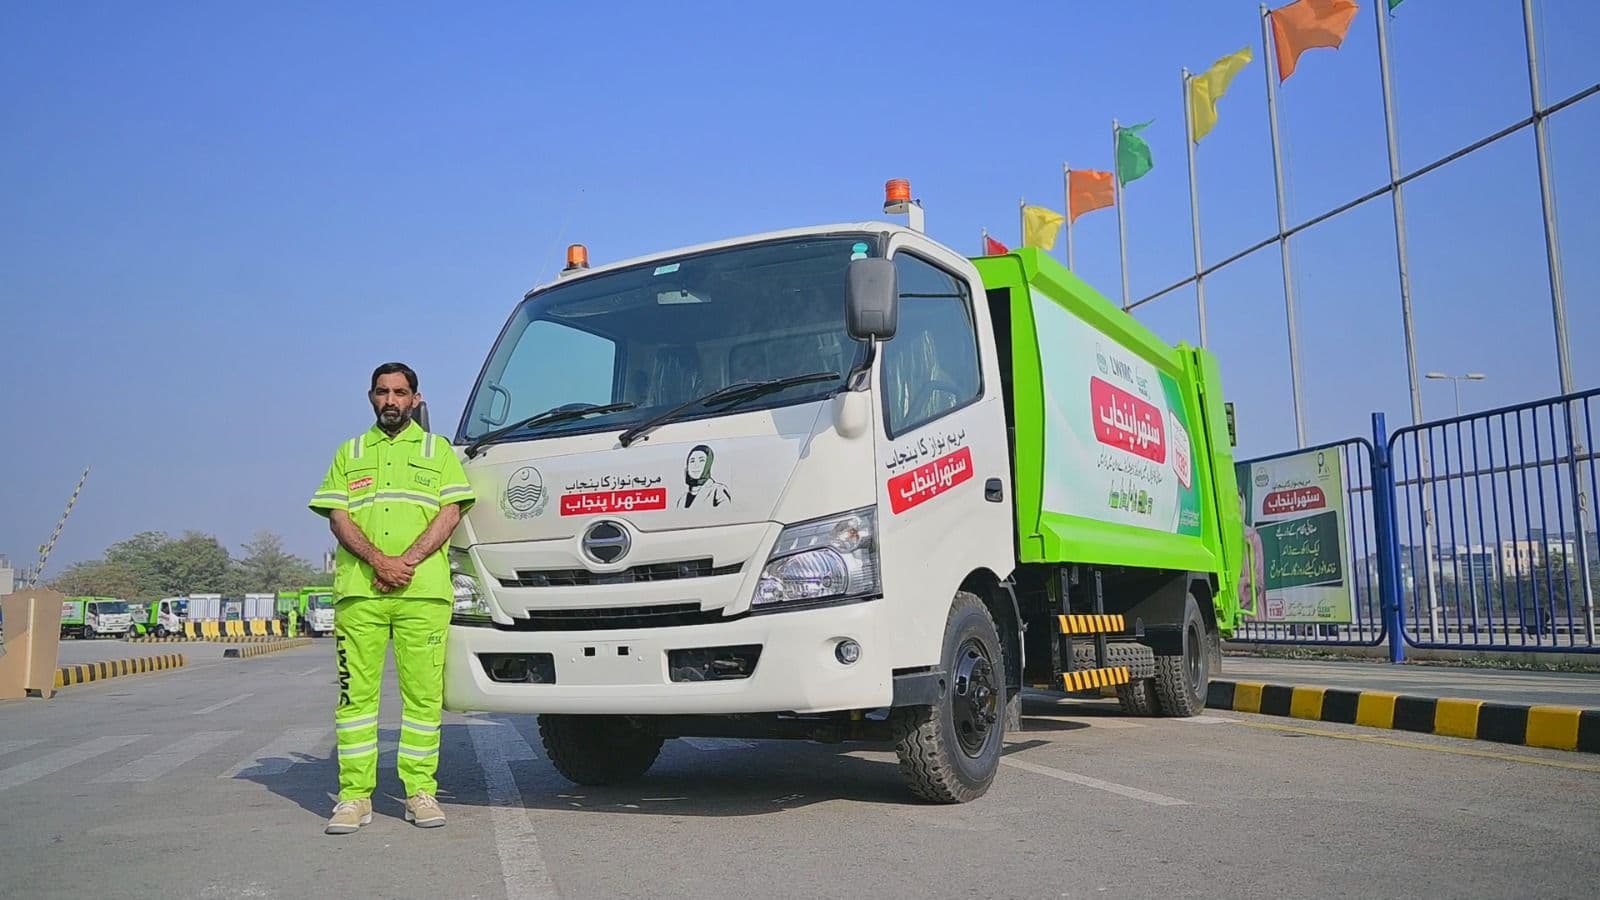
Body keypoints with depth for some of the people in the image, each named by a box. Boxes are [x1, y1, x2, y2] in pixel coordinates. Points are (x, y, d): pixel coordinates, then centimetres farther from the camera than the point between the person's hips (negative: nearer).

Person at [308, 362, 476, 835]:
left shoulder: (437, 450, 16)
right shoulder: (349, 454, 20)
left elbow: (450, 512, 5)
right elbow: (338, 517, 9)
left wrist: (409, 560, -9)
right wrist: (378, 560, -9)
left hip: (423, 590, -1)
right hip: (359, 590, 1)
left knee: (423, 693, -2)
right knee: (356, 692, -1)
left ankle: (420, 791, 5)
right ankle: (354, 795, 4)